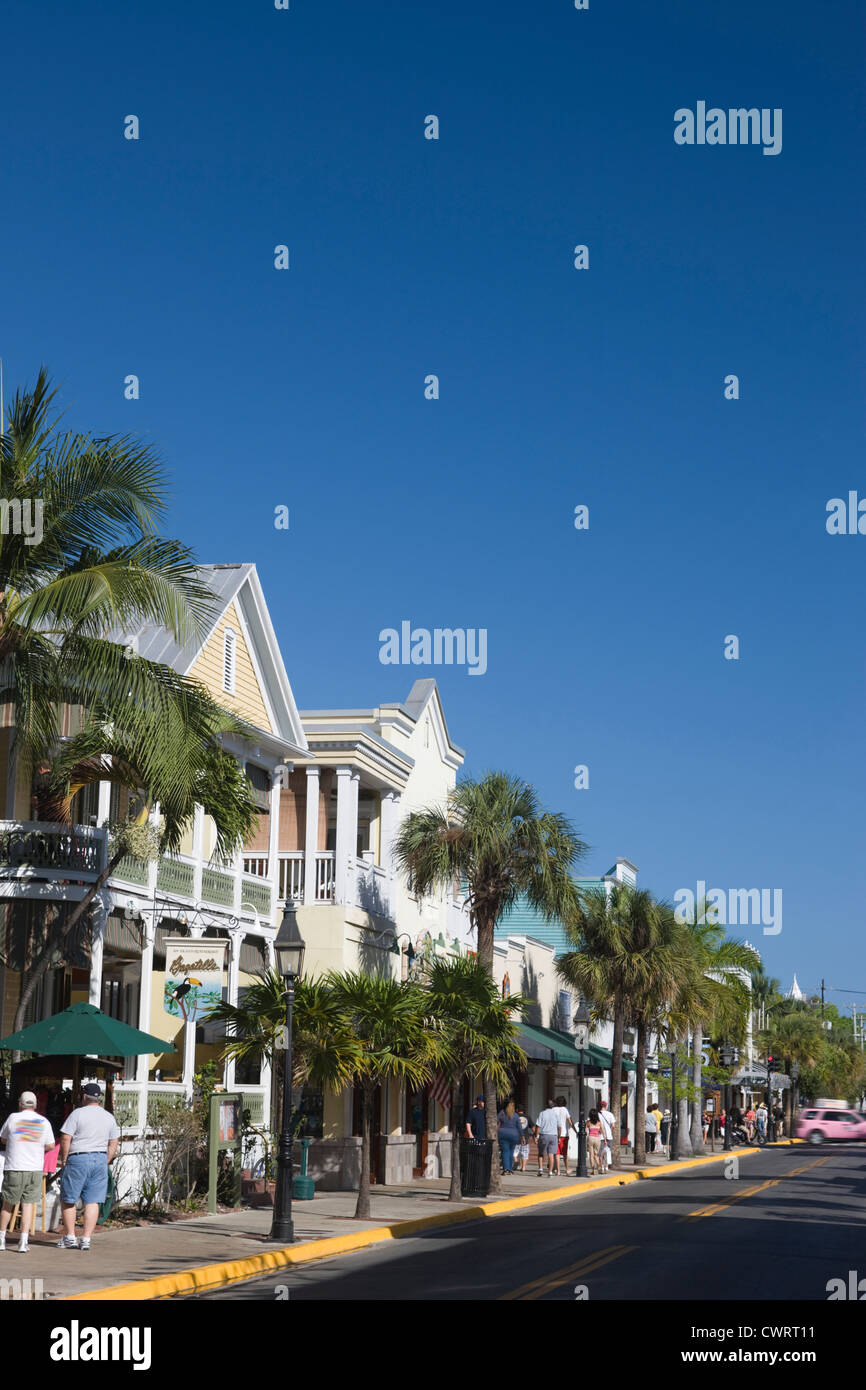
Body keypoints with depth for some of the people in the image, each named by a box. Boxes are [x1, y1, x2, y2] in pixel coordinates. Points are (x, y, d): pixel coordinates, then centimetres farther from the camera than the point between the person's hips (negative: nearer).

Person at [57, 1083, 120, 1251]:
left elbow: (65, 1138, -10)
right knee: (92, 1202, 4)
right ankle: (86, 1239, 1)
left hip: (78, 1158, -4)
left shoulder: (77, 1114, -6)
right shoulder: (109, 1117, 9)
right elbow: (114, 1143, 11)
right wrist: (105, 1162, 15)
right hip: (100, 1159, 4)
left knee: (68, 1200, 8)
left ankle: (69, 1237, 9)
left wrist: (64, 1160, -1)